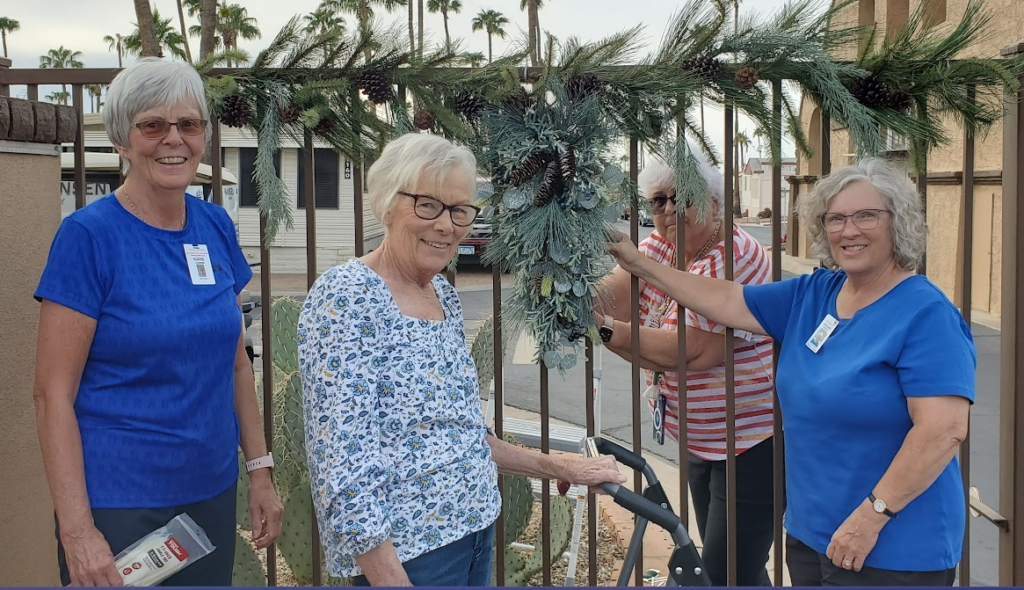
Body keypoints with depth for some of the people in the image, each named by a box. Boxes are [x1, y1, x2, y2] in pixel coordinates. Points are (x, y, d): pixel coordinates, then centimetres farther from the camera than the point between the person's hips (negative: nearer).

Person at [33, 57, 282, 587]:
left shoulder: (216, 227, 3)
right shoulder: (88, 235, -12)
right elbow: (52, 395, -14)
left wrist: (260, 469, 8)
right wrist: (77, 530, -17)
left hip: (212, 493, 5)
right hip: (117, 503, -5)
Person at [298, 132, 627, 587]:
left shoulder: (444, 295, 7)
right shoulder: (346, 298, -17)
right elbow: (346, 472, -22)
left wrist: (558, 468, 15)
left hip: (475, 531, 8)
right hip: (404, 552, -8)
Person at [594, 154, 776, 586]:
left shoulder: (734, 258, -22)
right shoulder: (660, 244, 4)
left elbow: (688, 351, -27)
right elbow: (613, 297, -10)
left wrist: (605, 329, -28)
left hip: (751, 445, -9)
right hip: (701, 441, 9)